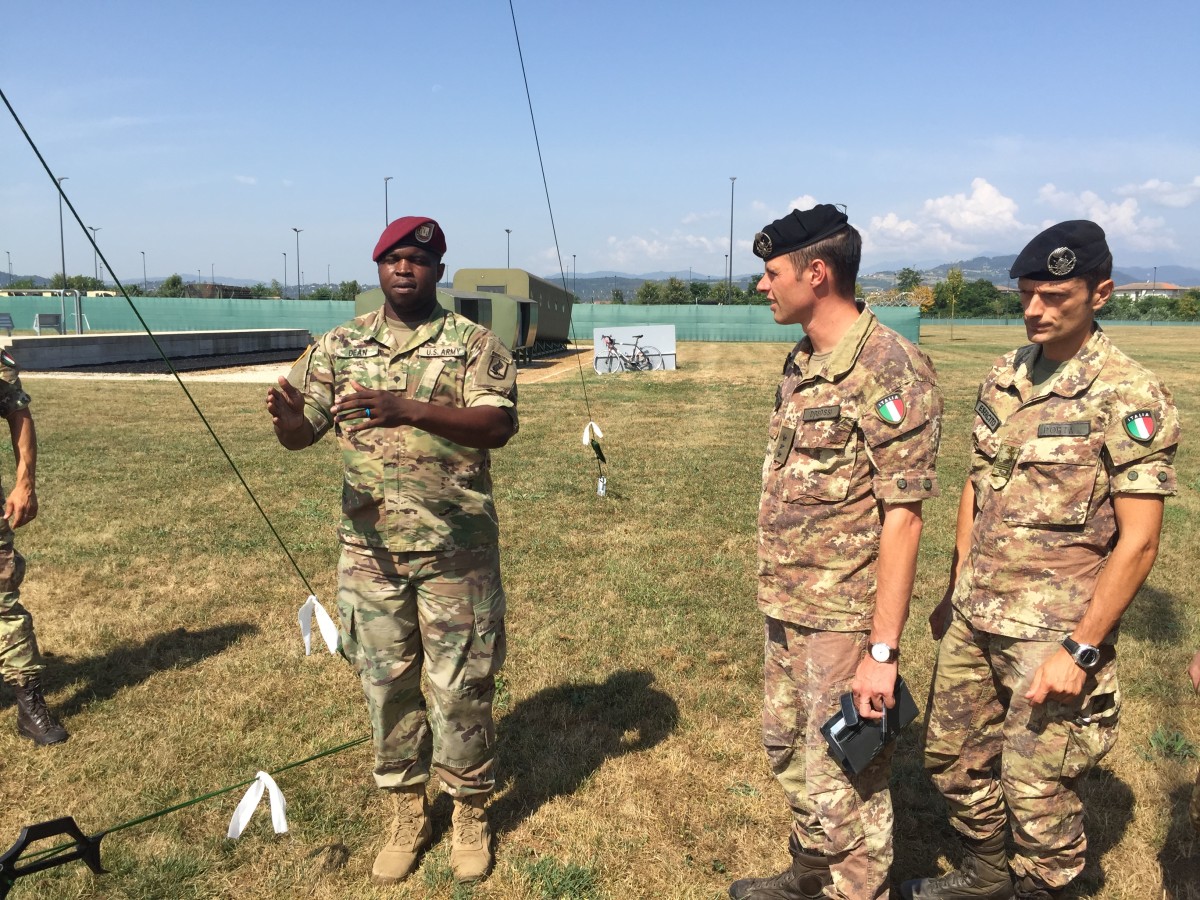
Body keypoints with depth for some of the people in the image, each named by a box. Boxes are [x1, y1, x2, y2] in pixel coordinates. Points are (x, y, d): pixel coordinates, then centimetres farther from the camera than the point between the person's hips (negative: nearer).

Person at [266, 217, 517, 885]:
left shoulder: (474, 343, -3)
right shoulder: (340, 346, 7)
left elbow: (500, 425, -18)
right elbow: (302, 433, 2)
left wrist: (410, 410, -32)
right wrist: (289, 418, -23)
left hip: (456, 549, -3)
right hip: (369, 549, 3)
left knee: (459, 686, 6)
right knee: (386, 683, 13)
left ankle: (472, 812, 27)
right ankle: (407, 814, 31)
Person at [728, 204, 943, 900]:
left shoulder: (890, 371, -19)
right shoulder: (803, 363, 8)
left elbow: (903, 516, -21)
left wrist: (883, 650, -21)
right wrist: (778, 593, 16)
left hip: (845, 619, -9)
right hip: (786, 608, 9)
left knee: (843, 781, 5)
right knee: (790, 753, 23)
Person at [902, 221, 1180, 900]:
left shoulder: (1129, 397, -14)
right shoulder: (1004, 379, 5)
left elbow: (1138, 542, -15)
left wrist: (1081, 650, -18)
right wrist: (957, 591, 14)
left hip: (1053, 632, -6)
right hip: (973, 618, 7)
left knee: (1037, 791, 4)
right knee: (954, 755, 18)